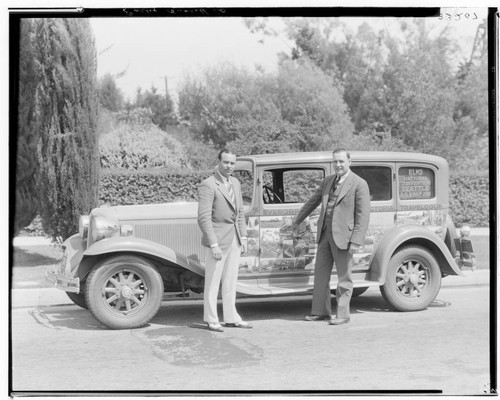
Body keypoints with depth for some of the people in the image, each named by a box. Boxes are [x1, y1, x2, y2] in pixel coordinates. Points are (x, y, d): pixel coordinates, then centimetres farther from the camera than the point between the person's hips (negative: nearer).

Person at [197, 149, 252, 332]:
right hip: (218, 238, -7)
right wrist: (214, 245, -21)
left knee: (230, 281, 14)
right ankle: (211, 320, 11)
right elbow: (204, 218, -18)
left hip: (234, 239, 7)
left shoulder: (235, 183, 10)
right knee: (213, 281, 1)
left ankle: (231, 317, 22)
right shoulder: (208, 185, -14)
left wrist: (243, 237, 11)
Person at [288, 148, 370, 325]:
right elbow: (313, 201, 24)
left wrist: (356, 242, -18)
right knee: (320, 274, 10)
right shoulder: (328, 181, 12)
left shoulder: (359, 184, -7)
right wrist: (296, 220, 31)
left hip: (342, 236, -6)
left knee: (344, 277, 2)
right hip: (325, 234, 7)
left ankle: (343, 314, 10)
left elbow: (363, 216, -11)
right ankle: (320, 311, 20)